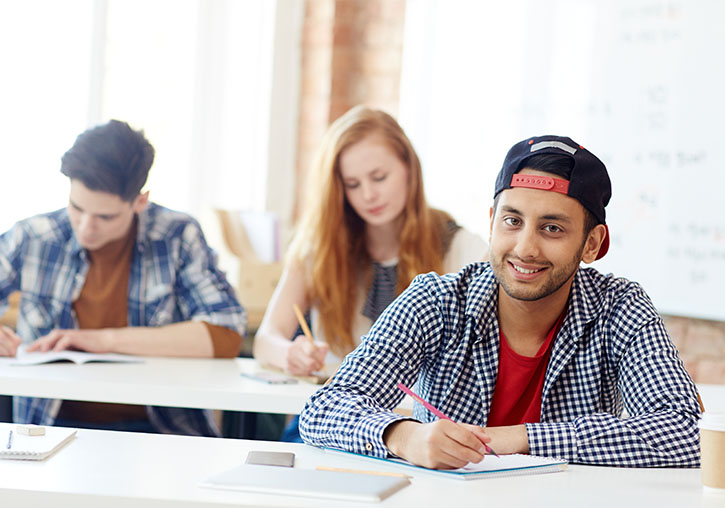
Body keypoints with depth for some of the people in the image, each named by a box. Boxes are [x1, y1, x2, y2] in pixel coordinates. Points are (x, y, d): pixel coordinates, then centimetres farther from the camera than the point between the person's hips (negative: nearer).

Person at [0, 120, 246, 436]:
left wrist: (107, 340, -15)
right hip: (58, 427, 0)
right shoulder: (30, 238, 2)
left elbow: (226, 335, -11)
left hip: (157, 431, 0)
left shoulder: (178, 237, -2)